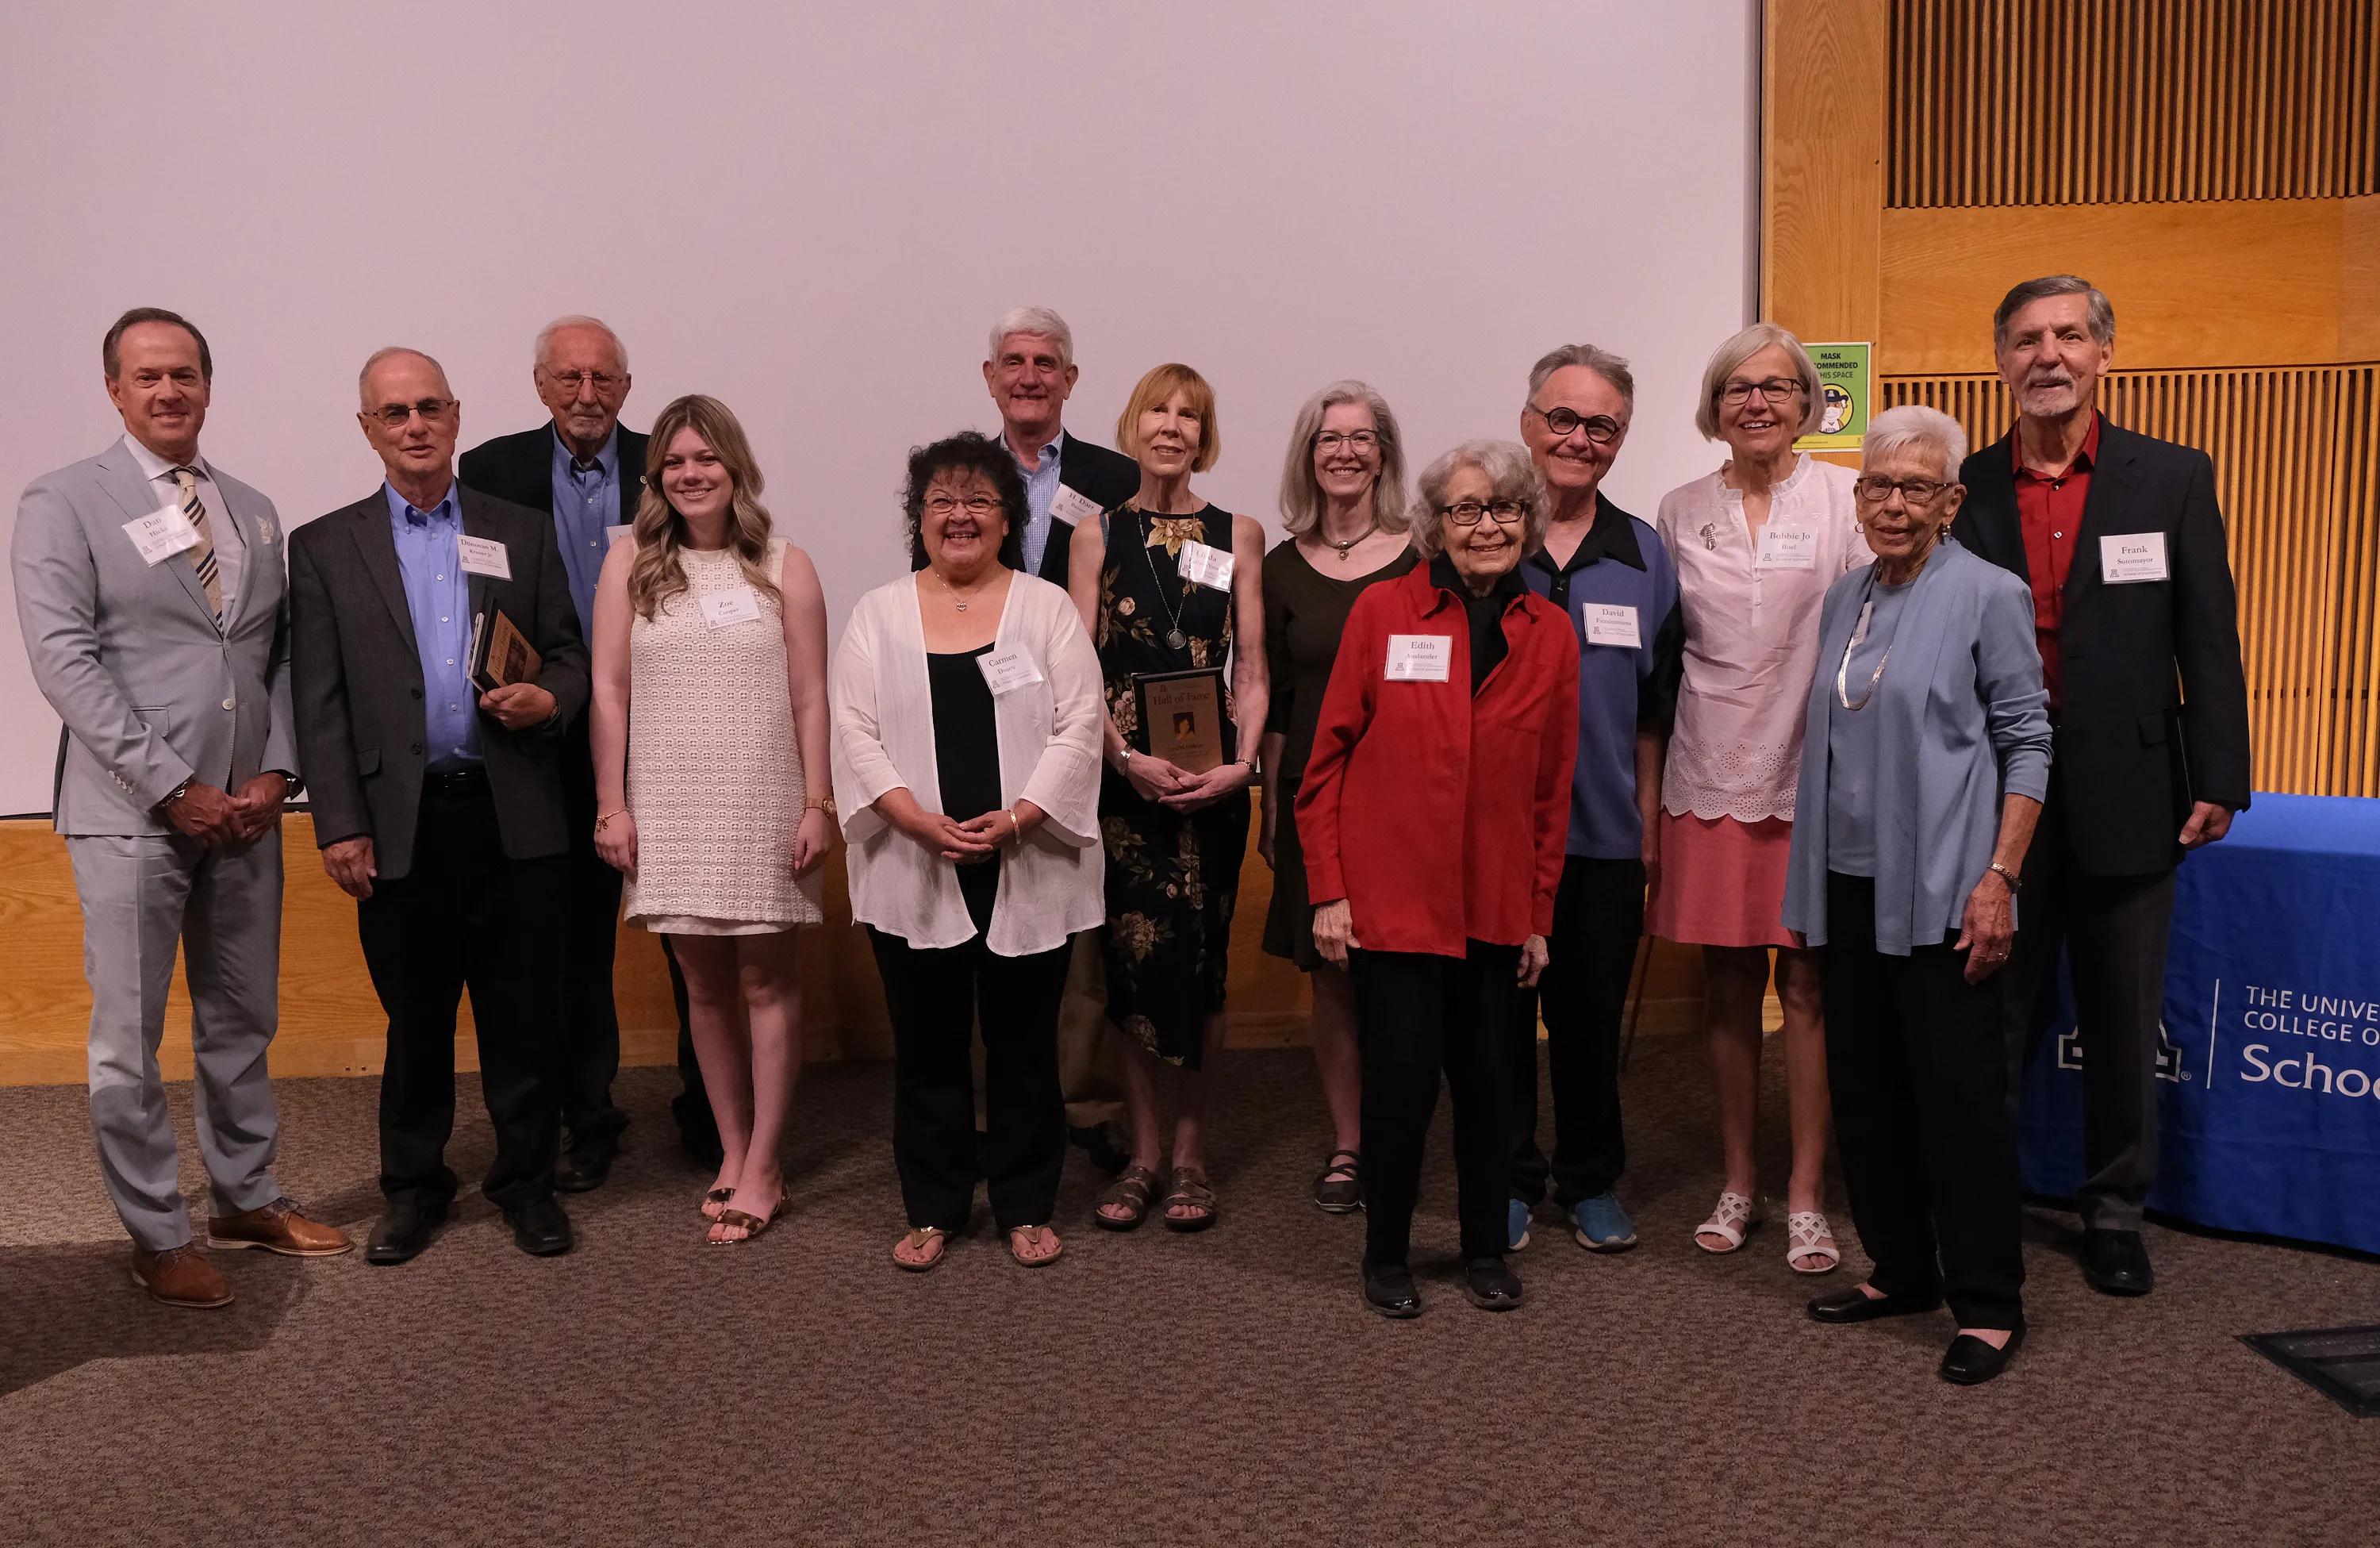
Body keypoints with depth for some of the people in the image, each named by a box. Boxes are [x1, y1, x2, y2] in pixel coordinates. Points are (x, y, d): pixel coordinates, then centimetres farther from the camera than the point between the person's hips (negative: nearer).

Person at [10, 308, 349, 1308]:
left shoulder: (254, 512, 13)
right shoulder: (63, 503, -2)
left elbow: (282, 657, 11)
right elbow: (64, 660, -11)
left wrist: (275, 774, -4)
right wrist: (174, 788, -15)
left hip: (246, 812, 5)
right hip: (130, 814, -5)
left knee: (242, 1024, 14)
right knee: (129, 1041, 2)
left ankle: (248, 1199, 28)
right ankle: (158, 1236, 15)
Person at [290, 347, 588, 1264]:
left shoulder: (522, 534, 10)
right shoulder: (325, 548, 7)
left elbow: (569, 655, 12)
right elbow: (318, 702, 2)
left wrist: (550, 699, -12)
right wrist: (340, 825, -4)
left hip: (513, 815, 1)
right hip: (401, 822, 0)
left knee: (524, 1013, 6)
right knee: (415, 1018, 10)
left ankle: (526, 1179, 21)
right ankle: (414, 1186, 26)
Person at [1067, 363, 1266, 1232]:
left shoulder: (1237, 536, 8)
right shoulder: (1098, 536, 7)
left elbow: (1251, 669, 4)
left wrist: (1241, 763, -10)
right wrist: (1128, 757, -12)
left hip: (1210, 780, 0)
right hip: (1121, 775, 0)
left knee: (1199, 962, 2)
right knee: (1129, 959, 4)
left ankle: (1190, 1152, 16)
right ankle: (1142, 1152, 17)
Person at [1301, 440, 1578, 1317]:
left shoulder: (1550, 636, 5)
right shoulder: (1384, 611, -4)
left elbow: (1553, 786, 9)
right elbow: (1329, 756, -2)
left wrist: (1538, 914, 9)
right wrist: (1328, 890, -5)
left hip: (1495, 903, 3)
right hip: (1392, 897, -3)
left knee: (1487, 1077, 10)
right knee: (1402, 1072, -1)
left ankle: (1486, 1249, 30)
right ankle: (1386, 1254, 20)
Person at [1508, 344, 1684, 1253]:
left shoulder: (1644, 558, 7)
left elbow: (1654, 712, 10)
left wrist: (1649, 825, 6)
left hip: (1605, 833, 2)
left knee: (1592, 1016, 11)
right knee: (1498, 1014, 8)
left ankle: (1592, 1181, 28)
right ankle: (1509, 1180, 25)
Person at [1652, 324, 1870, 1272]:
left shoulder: (1847, 501, 0)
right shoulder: (1681, 515, 9)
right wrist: (1648, 788, 9)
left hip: (1812, 775, -3)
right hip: (1711, 776, 3)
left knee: (1807, 988, 1)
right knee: (1728, 986, 9)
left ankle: (1806, 1198, 12)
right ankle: (1738, 1182, 22)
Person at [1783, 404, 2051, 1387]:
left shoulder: (1986, 596, -5)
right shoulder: (1844, 599, 12)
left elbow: (2025, 742, -5)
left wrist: (1999, 877, -13)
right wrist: (1809, 885, 14)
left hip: (1939, 890, -6)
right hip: (1850, 883, 6)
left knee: (1959, 1092, -1)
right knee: (1864, 1085, 11)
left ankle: (1988, 1304, 11)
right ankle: (1901, 1270, 26)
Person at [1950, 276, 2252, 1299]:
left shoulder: (2174, 479, 3)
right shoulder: (1962, 490, 3)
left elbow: (2209, 641, 1)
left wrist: (2218, 781, -4)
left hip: (2125, 801, 0)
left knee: (2124, 1025, 11)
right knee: (1990, 1019, 10)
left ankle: (2114, 1212, 27)